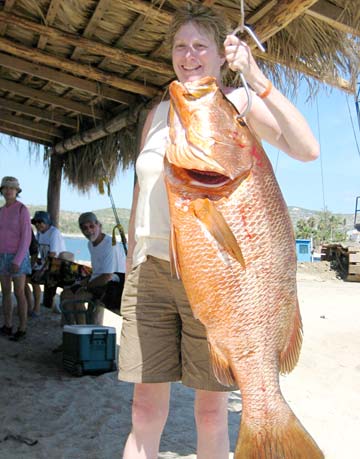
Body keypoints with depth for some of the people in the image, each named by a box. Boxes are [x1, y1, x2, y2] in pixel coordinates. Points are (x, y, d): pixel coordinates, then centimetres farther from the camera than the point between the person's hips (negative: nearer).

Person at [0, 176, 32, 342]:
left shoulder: (23, 210, -13)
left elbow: (26, 237, -17)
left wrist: (17, 260, -23)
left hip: (18, 256, -7)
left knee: (19, 294, -4)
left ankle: (22, 330, 5)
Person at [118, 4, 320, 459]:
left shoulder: (239, 103, 1)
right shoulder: (158, 113, 16)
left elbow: (307, 149, -15)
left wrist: (257, 78, -17)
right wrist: (131, 257, 16)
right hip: (151, 269, 4)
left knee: (211, 413, 7)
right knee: (145, 411, 5)